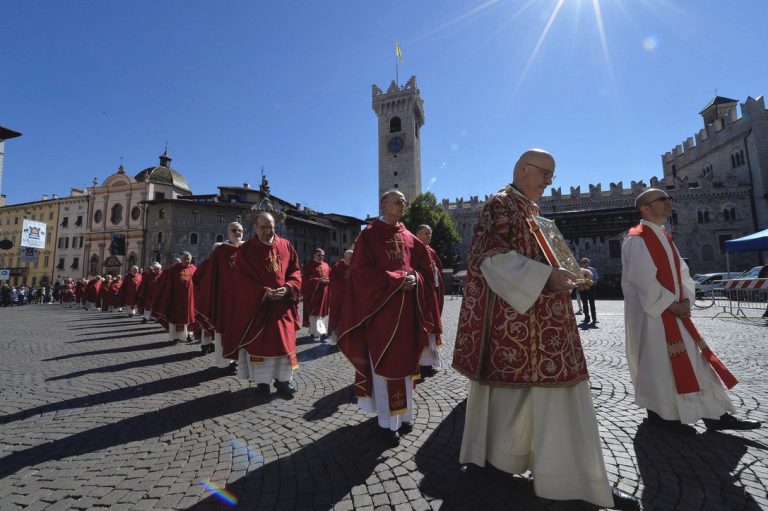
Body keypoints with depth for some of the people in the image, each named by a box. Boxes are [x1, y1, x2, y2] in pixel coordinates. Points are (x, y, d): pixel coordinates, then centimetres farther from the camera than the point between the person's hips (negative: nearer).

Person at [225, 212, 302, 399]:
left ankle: (283, 380, 15)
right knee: (259, 342, 4)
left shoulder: (285, 246, 5)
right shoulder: (246, 249, -3)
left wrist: (287, 287, -12)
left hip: (282, 302, 2)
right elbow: (243, 279, -7)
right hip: (256, 304, -2)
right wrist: (264, 293, -18)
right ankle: (262, 380, 19)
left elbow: (295, 270, 6)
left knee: (284, 341, 3)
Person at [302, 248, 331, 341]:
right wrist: (319, 280, -21)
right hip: (313, 293, -6)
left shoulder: (326, 266, 14)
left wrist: (328, 280, -8)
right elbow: (306, 278, -13)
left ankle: (323, 330, 19)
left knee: (324, 311, 9)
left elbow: (331, 277, 15)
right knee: (315, 312, -5)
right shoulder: (309, 265, -3)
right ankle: (316, 332, -3)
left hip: (325, 293, 6)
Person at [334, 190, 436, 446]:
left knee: (404, 362, 12)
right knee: (383, 364, 1)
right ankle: (387, 422, 12)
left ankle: (403, 414, 27)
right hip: (380, 309, -5)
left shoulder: (410, 238, 13)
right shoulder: (369, 235, -2)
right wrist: (397, 280, -18)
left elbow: (424, 268, 13)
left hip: (406, 310, 5)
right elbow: (362, 272, -11)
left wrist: (415, 279, -10)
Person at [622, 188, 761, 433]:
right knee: (658, 361, 0)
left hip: (673, 310, 9)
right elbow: (643, 279, -21)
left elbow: (681, 272, 14)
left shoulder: (665, 237, 15)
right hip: (650, 312, -9)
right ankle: (659, 414, 14)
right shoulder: (637, 239, -14)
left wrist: (685, 300, -1)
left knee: (692, 359, 11)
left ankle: (715, 415, 21)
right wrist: (671, 305, -15)